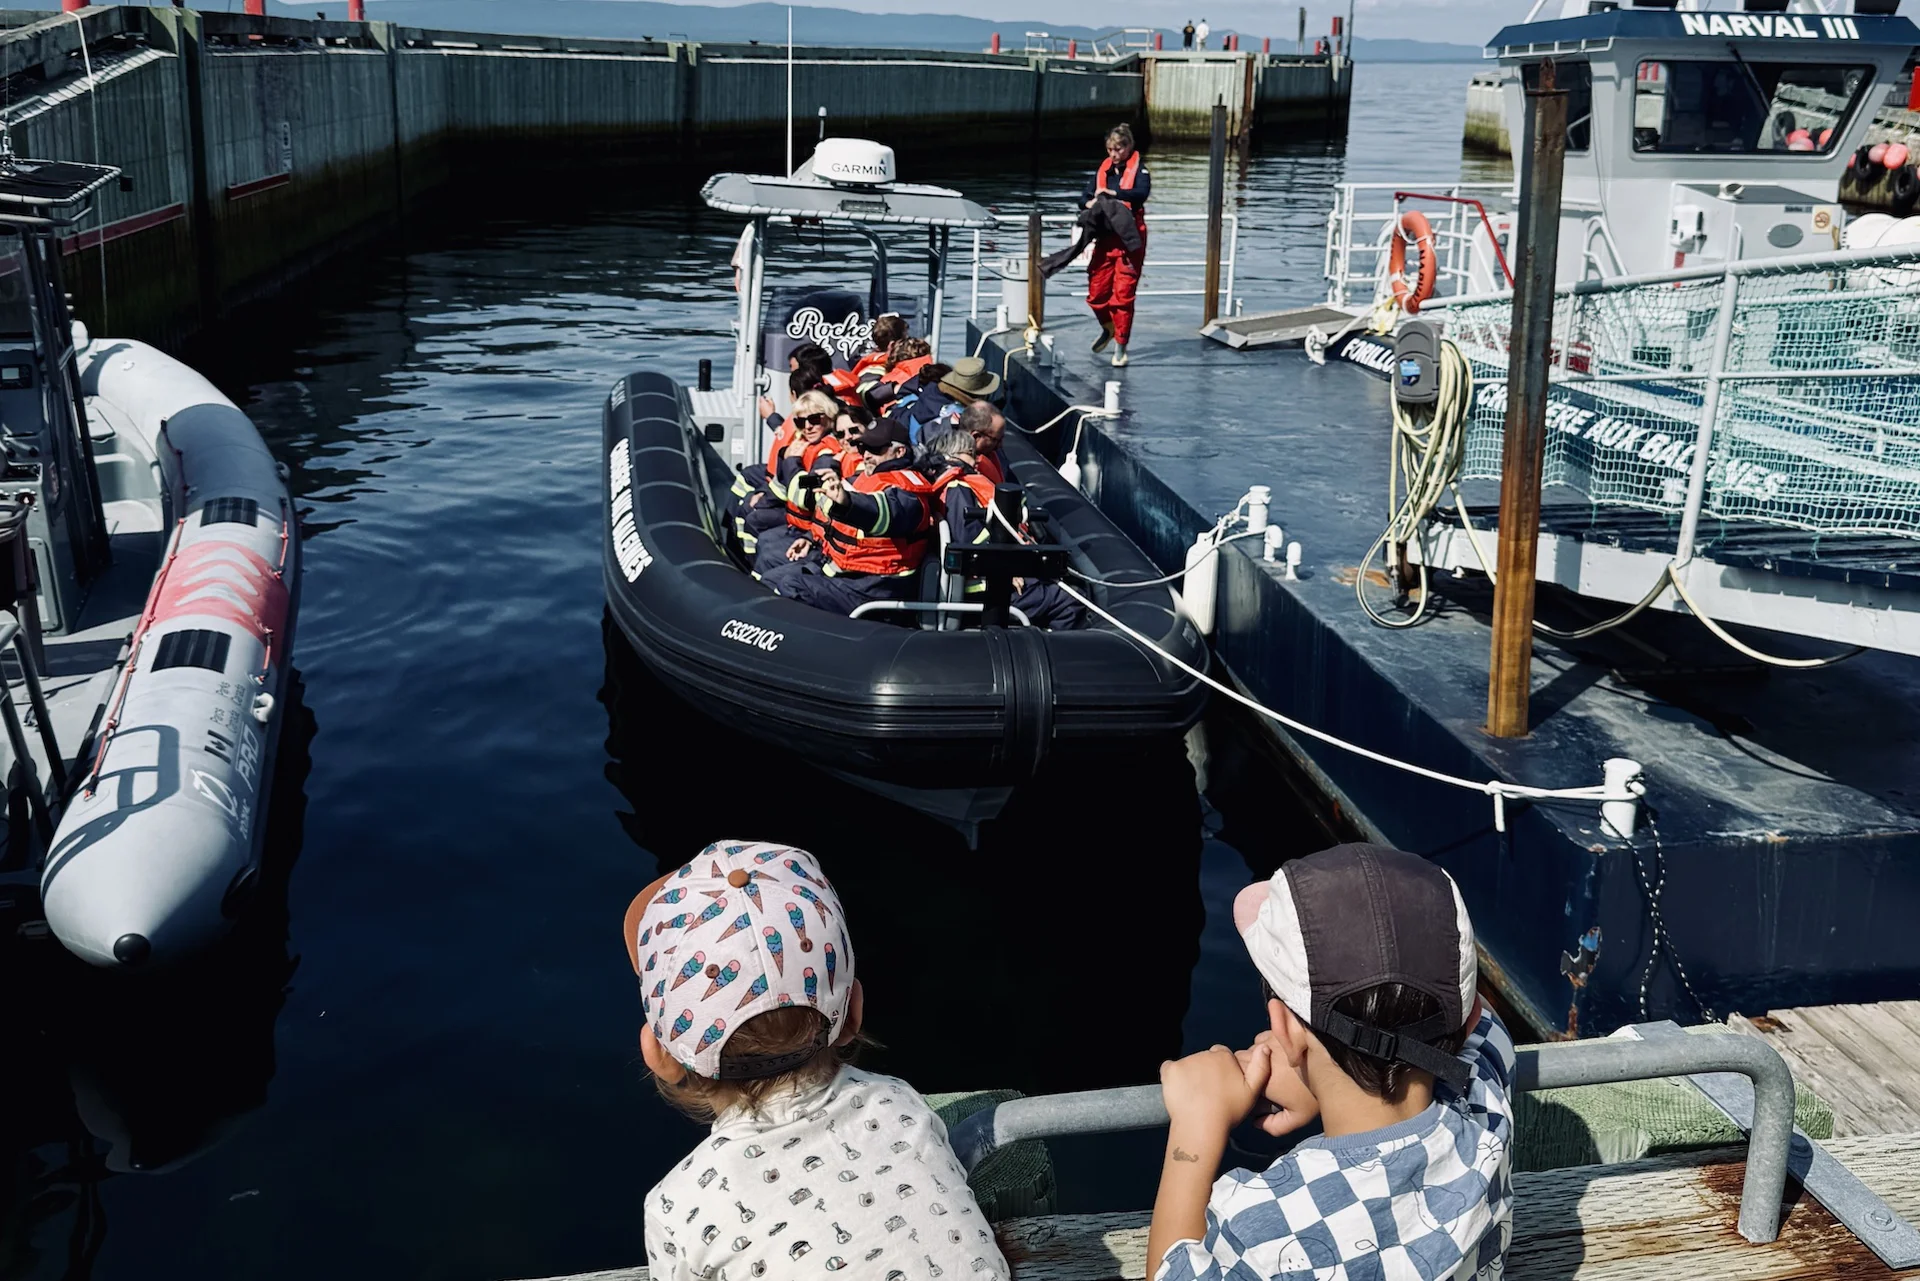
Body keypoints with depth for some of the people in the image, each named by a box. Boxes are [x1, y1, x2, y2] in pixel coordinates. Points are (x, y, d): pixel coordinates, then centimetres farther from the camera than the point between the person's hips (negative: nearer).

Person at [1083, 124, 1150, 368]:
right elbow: (1085, 196, 12)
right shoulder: (1104, 169, 12)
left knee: (1123, 293, -4)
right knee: (1096, 293, 6)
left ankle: (1121, 347, 6)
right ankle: (1108, 329, 35)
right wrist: (1091, 203, -10)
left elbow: (1141, 193, -23)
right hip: (1105, 238, 5)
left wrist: (1111, 193, -25)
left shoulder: (1138, 169, -4)